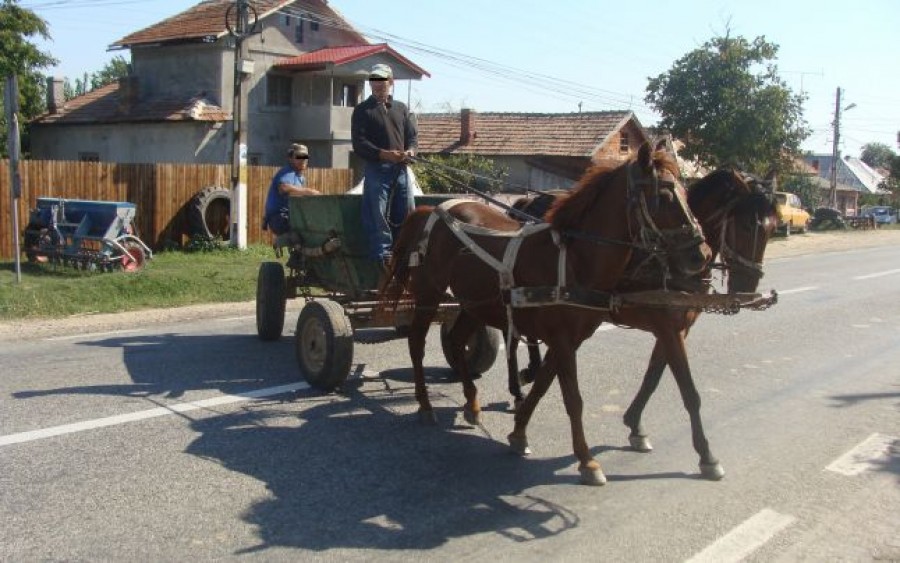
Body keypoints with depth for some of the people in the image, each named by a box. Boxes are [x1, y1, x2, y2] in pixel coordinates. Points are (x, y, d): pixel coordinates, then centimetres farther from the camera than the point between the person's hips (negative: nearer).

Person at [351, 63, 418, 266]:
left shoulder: (401, 108, 18)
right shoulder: (362, 110, 3)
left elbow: (412, 135, 18)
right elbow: (359, 144, -5)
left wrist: (410, 150, -5)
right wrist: (384, 154, -19)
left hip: (400, 168, 4)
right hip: (376, 169, -4)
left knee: (406, 212, 4)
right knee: (377, 214, -7)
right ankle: (382, 255, -2)